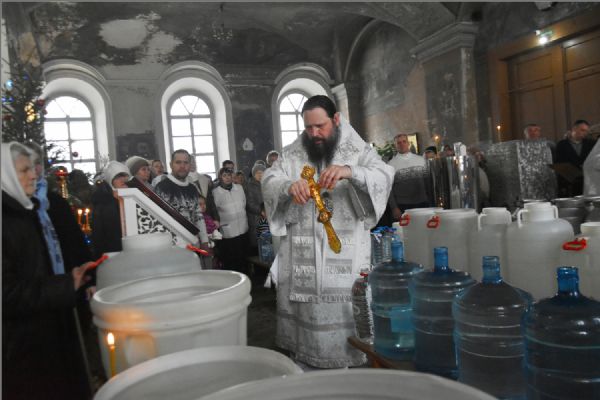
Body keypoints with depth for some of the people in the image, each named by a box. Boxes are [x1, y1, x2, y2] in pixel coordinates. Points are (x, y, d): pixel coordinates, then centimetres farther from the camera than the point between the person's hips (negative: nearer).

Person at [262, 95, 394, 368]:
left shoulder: (357, 151, 4)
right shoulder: (292, 154, 10)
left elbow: (384, 177, -10)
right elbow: (268, 181, -1)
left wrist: (349, 171, -30)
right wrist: (288, 185, -25)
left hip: (345, 252, -2)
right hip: (301, 252, 2)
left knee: (344, 310, 0)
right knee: (304, 310, 7)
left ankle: (349, 362, 19)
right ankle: (303, 364, 24)